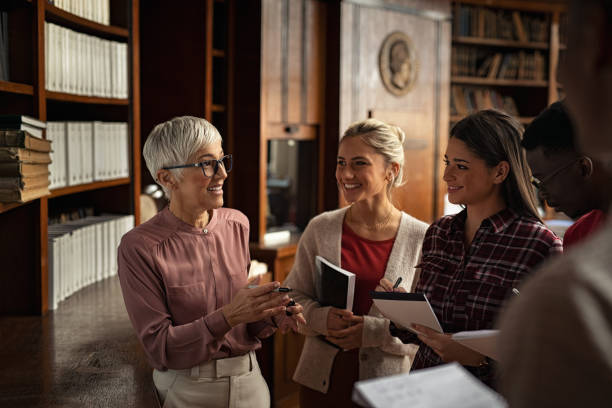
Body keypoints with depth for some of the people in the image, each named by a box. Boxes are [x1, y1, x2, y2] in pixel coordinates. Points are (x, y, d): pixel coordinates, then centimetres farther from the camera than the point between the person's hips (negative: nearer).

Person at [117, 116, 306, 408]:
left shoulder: (237, 225, -1)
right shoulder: (139, 248, -16)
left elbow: (245, 325, 9)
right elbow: (159, 348, -16)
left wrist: (272, 317, -12)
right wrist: (227, 317, -27)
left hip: (250, 382, 5)